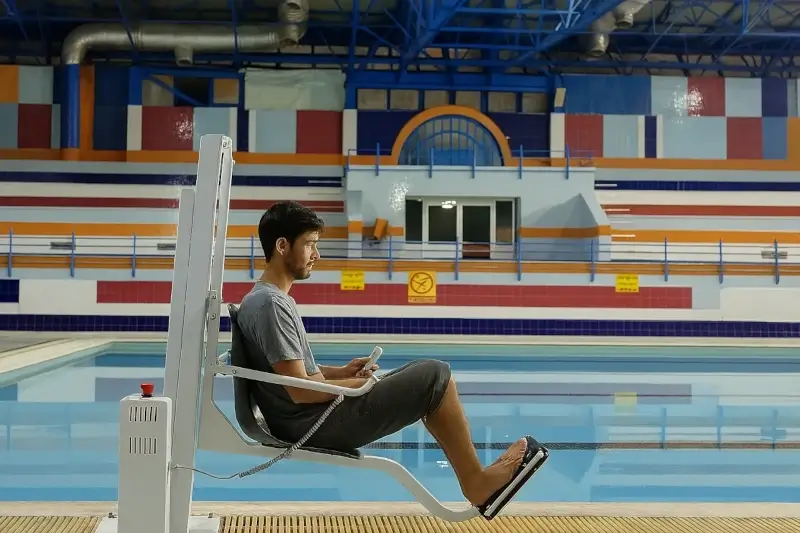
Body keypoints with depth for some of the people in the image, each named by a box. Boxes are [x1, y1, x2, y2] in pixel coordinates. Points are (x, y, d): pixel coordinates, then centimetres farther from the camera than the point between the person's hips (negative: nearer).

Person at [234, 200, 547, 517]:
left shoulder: (267, 298, 12)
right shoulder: (271, 304, -20)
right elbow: (301, 390, -23)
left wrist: (341, 372, 7)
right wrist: (359, 383, -9)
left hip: (307, 418, 10)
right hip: (313, 424, -10)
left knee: (422, 376, 14)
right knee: (435, 376, -9)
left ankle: (475, 478, 14)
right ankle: (476, 482, 4)